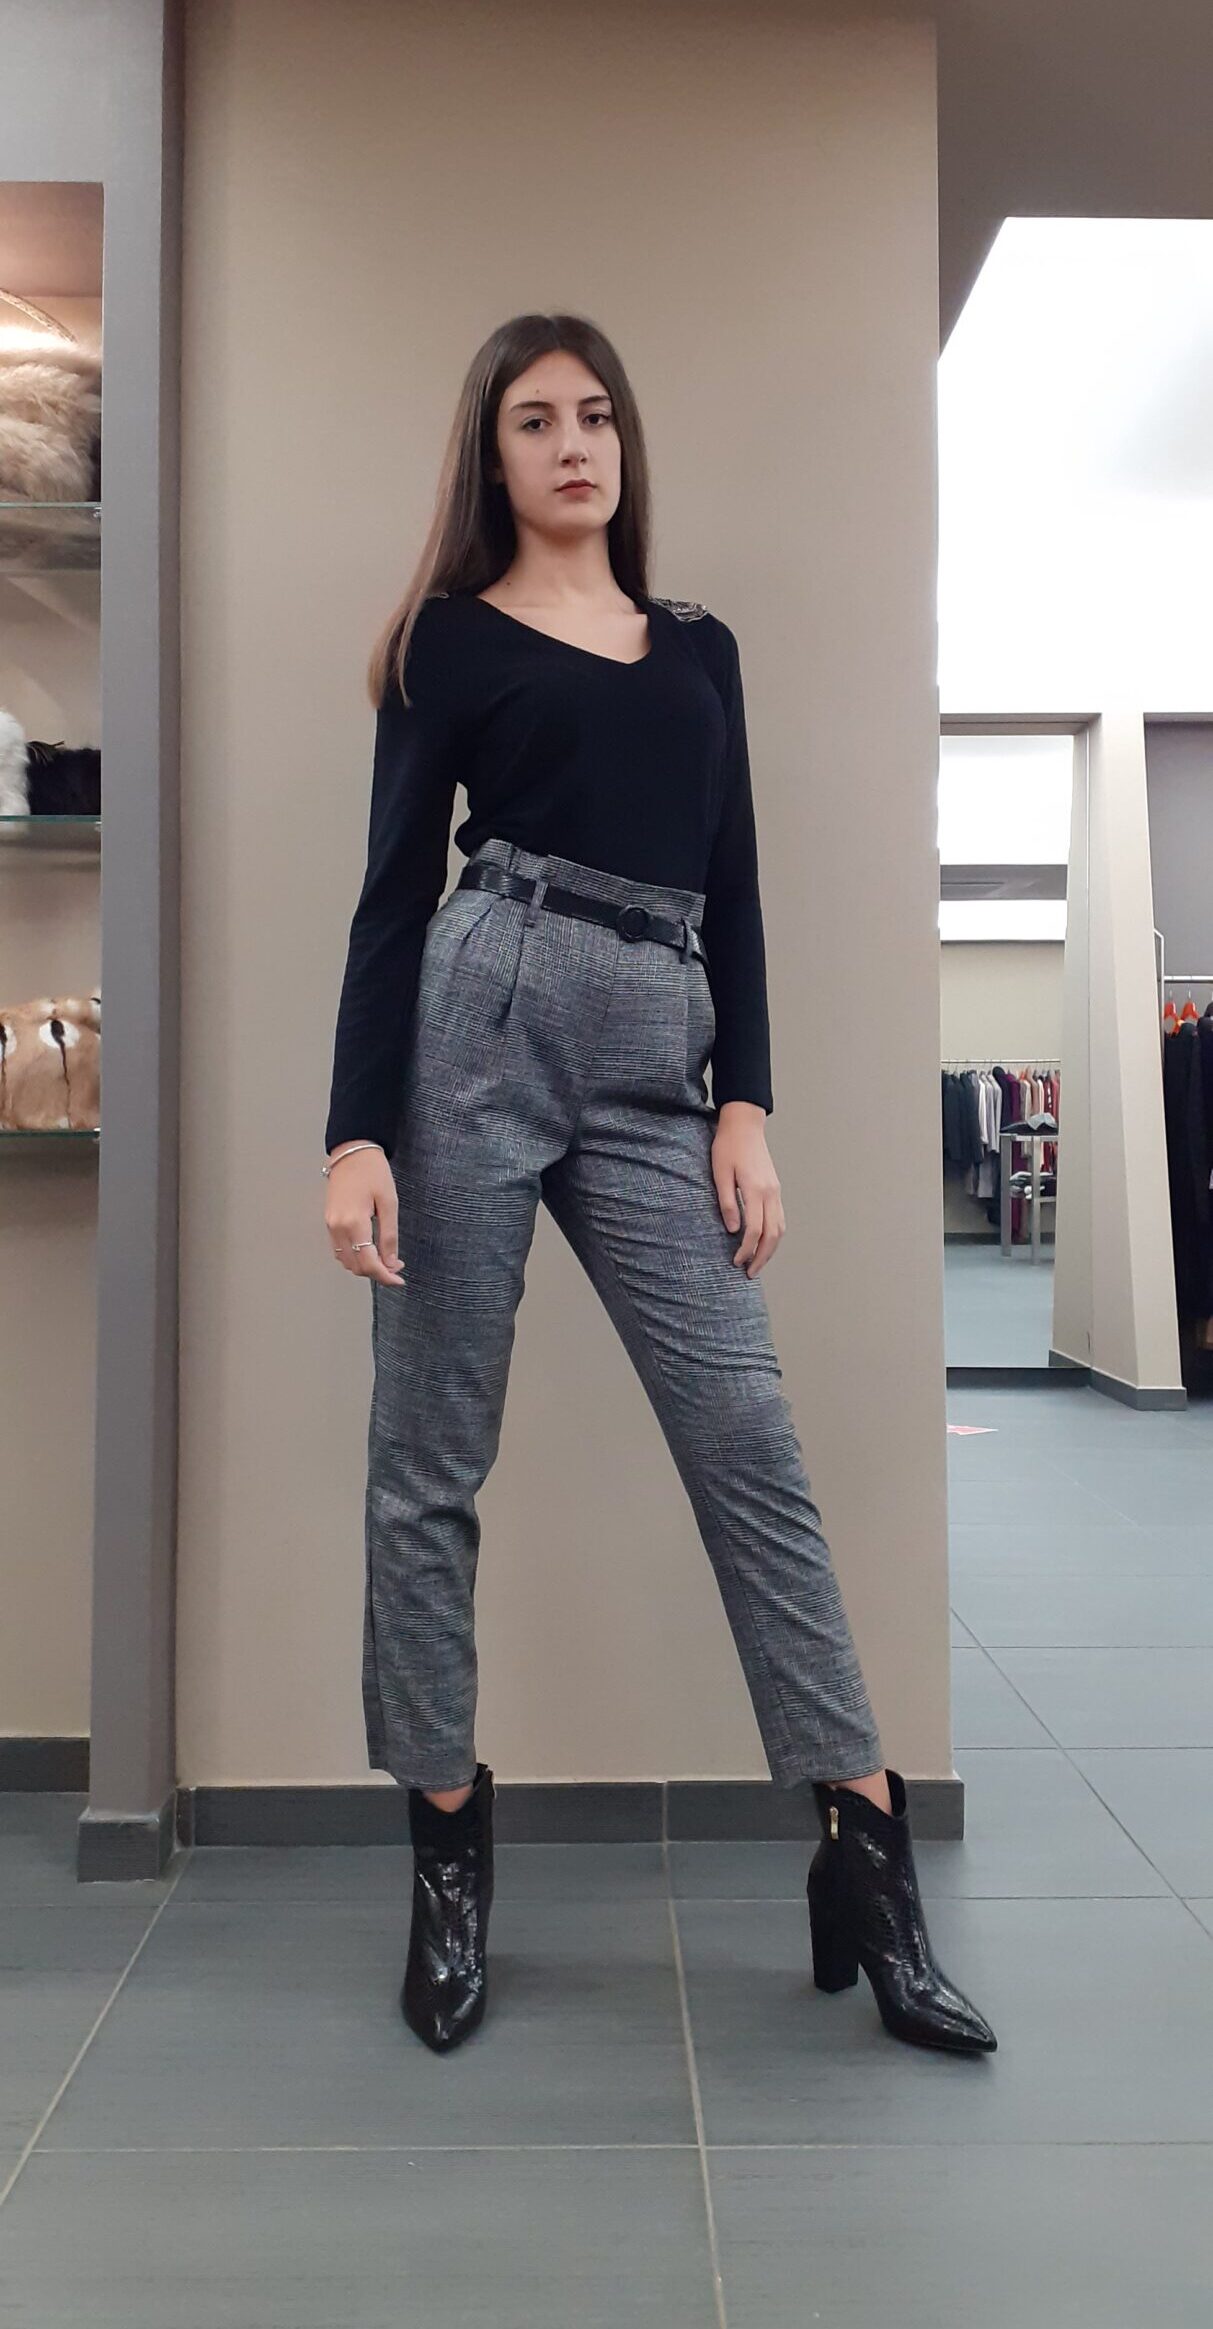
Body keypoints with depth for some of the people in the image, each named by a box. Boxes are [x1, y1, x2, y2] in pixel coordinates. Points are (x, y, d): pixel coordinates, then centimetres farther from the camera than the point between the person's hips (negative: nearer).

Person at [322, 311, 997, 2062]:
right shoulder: (454, 638, 9)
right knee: (434, 1459, 1)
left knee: (752, 1448, -3)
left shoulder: (701, 647, 21)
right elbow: (395, 890, 2)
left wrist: (747, 1107, 3)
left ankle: (866, 1860, 6)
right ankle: (450, 1847, 18)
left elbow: (733, 891, 15)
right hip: (482, 1024, -3)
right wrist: (355, 1133, -9)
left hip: (653, 1067, 3)